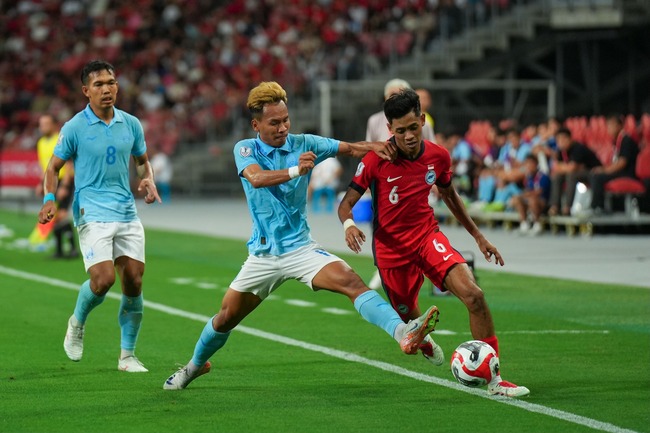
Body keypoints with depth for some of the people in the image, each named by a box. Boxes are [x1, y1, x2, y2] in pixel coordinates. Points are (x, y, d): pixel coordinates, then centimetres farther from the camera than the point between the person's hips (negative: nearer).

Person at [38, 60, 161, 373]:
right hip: (92, 214, -4)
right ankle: (77, 322, 15)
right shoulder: (75, 128, -3)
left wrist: (148, 181, 1)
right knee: (103, 279, -18)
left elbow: (142, 160, 22)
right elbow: (54, 167, 4)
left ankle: (127, 355, 12)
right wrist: (49, 199, -13)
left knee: (134, 282, -1)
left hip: (127, 214, 4)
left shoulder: (131, 124, 8)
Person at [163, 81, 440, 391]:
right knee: (226, 316, 10)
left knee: (351, 282, -25)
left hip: (300, 247, -1)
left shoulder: (303, 144, -1)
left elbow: (350, 148, 1)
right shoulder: (245, 149, -4)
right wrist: (296, 170, -43)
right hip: (263, 255, 1)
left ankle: (403, 333, -42)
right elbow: (257, 178, -26)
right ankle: (196, 365, 37)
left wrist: (374, 146, -22)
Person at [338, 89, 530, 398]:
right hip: (391, 248, -2)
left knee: (473, 294, -20)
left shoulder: (438, 156, -4)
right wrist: (348, 224, -35)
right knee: (409, 318, 11)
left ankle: (493, 378, -15)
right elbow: (347, 202, -11)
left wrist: (478, 235, 18)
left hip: (428, 237, 2)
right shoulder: (376, 160, -15)